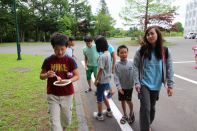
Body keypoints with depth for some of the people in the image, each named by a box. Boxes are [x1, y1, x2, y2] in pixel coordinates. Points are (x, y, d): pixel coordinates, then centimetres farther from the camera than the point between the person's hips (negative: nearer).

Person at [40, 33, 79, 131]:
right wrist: (47, 75, -19)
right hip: (52, 95, 0)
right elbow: (41, 76, 4)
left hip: (67, 95, 1)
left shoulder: (70, 61, -8)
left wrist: (69, 80, -23)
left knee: (67, 120, 17)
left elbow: (77, 76, -2)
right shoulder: (48, 61, -6)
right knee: (54, 122, -2)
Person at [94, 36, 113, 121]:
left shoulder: (102, 56, -24)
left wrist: (96, 80, -10)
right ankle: (109, 111, 36)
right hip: (107, 79, 8)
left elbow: (100, 70, -21)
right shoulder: (108, 53, 3)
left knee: (99, 98, 10)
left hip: (102, 81, -8)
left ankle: (100, 115, 25)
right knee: (102, 96, 24)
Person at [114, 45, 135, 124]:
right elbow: (116, 77, -12)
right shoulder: (117, 65, -11)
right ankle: (125, 115, 37)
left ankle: (131, 114, 35)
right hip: (121, 87, 1)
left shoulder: (131, 63, -10)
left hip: (129, 86, -1)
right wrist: (119, 87, -18)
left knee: (128, 101, 6)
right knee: (122, 101, 15)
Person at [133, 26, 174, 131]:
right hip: (144, 84, -2)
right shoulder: (141, 50, -7)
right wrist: (136, 82, -12)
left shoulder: (165, 51, -2)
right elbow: (136, 67, -6)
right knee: (145, 107, -10)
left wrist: (170, 85, -3)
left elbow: (169, 69, 0)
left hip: (156, 85, 3)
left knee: (152, 107, 18)